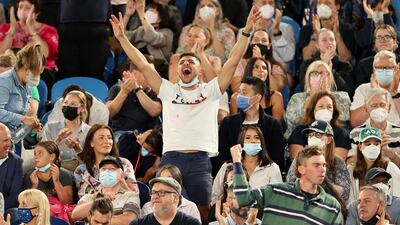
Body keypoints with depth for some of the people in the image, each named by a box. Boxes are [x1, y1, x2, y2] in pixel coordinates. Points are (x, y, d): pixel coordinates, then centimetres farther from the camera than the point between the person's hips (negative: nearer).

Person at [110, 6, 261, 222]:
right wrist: (122, 38, 6)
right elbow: (142, 65, 11)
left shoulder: (210, 91, 10)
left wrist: (246, 32, -5)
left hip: (199, 159, -1)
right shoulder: (168, 91, 14)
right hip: (170, 157, 1)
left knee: (202, 210, -1)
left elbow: (233, 61, 4)